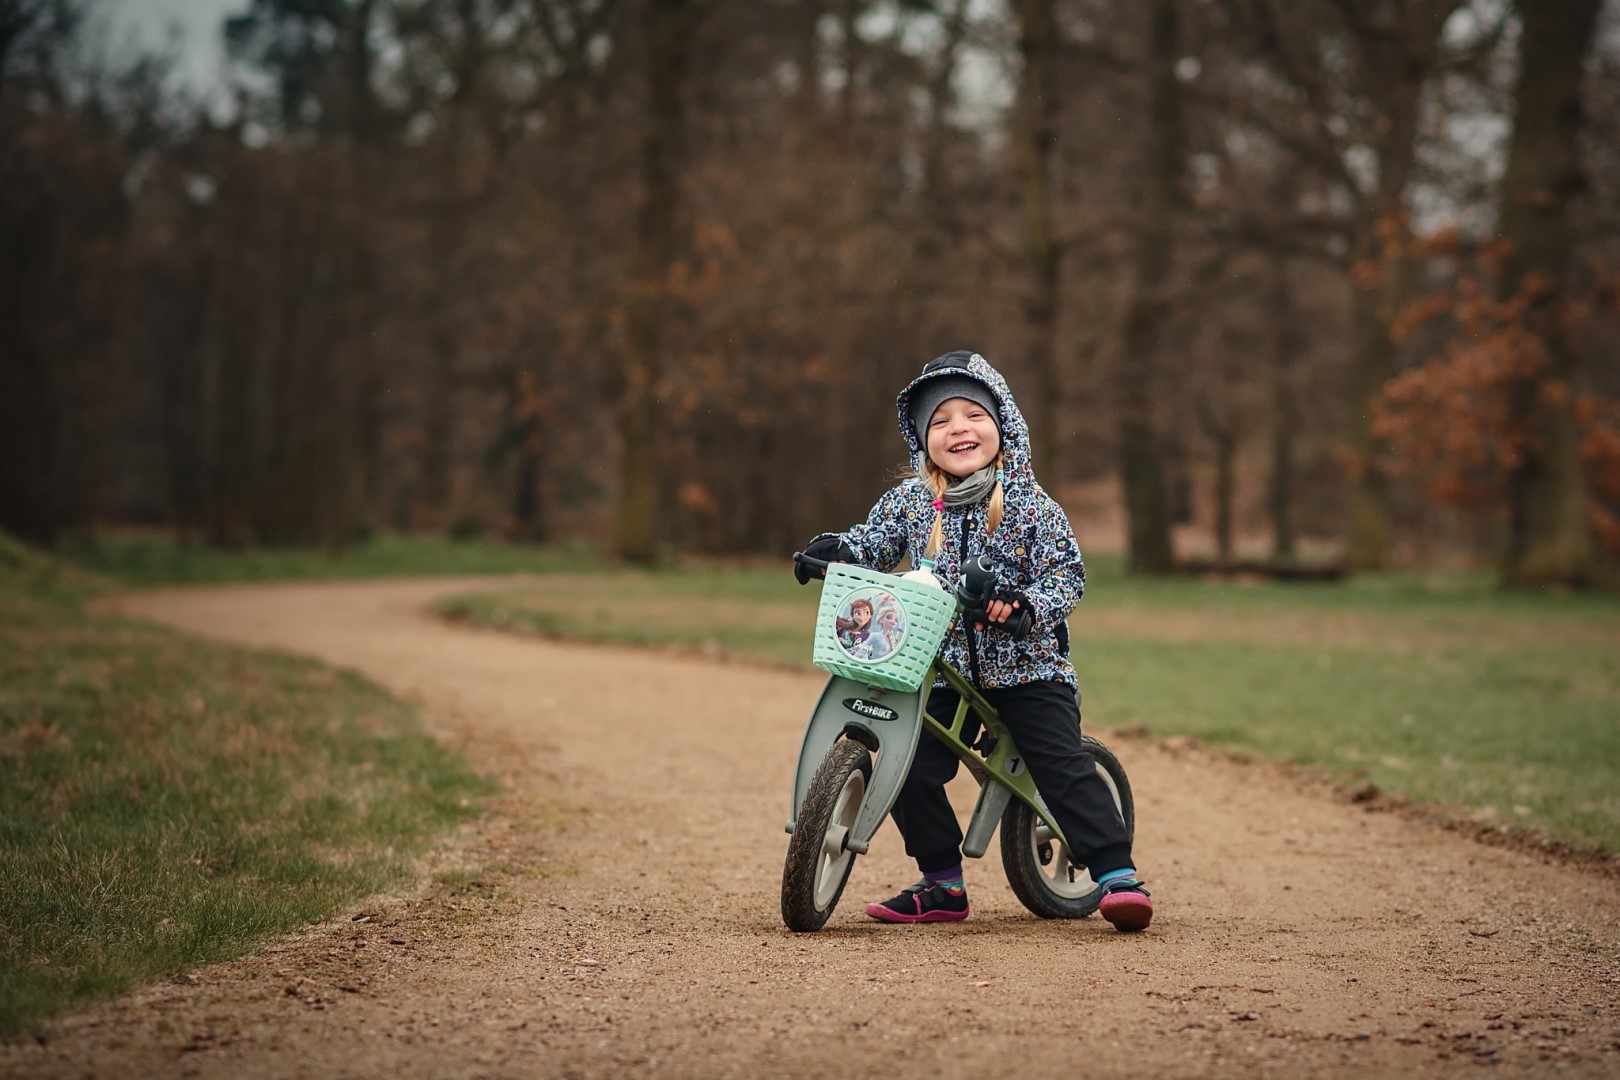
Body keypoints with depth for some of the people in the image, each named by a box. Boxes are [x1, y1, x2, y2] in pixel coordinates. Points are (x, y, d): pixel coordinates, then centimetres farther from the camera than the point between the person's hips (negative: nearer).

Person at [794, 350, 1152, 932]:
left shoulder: (1030, 503, -6)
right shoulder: (909, 500, 3)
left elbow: (1066, 573, -9)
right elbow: (873, 541, 8)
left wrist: (1026, 603, -29)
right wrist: (834, 549, -14)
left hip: (1025, 665, -3)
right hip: (943, 668, 3)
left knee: (1064, 769, -14)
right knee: (910, 773, -5)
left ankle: (1118, 875, -9)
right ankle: (943, 884, 12)